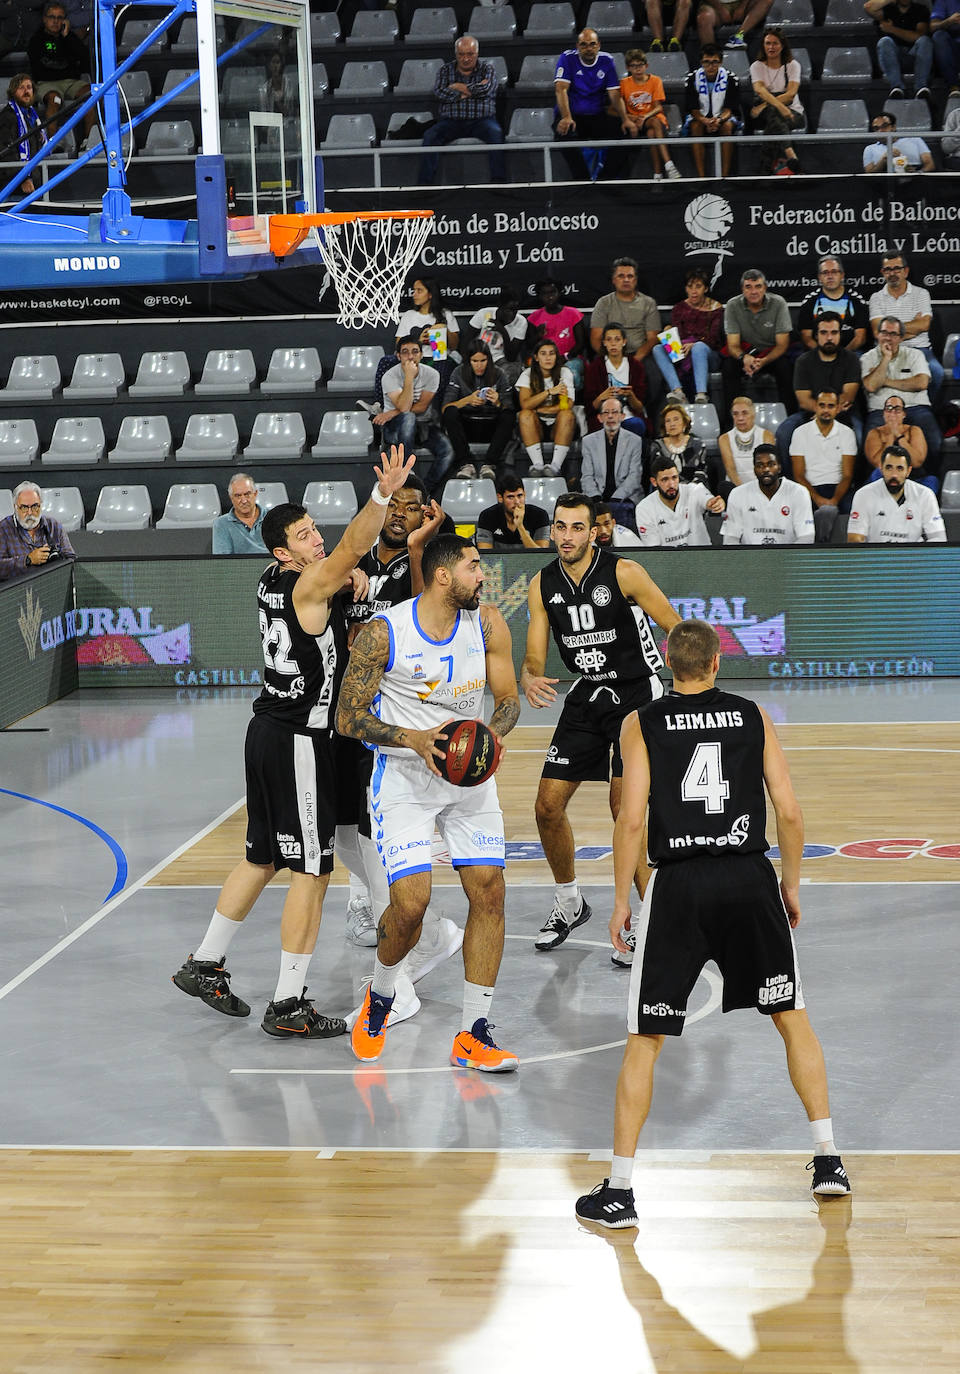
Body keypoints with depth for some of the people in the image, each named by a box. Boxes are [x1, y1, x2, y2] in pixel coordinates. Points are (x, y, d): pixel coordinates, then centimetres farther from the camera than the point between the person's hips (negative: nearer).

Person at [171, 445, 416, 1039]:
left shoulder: (274, 583, 7)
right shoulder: (307, 587, -18)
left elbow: (345, 556, 25)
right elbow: (352, 546, -36)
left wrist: (350, 574, 2)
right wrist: (382, 495, -49)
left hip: (271, 732, 9)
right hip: (301, 741, -9)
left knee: (263, 858, 20)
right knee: (313, 871, -4)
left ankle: (206, 965, 30)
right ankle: (288, 1007, -3)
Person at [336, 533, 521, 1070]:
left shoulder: (487, 623, -5)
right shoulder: (383, 633, -17)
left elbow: (509, 699, 3)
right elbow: (349, 718, -11)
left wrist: (488, 735, -19)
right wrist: (414, 739, -26)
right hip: (404, 778, -4)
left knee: (490, 893, -4)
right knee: (411, 903, -14)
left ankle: (473, 1036, 5)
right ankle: (380, 997, 19)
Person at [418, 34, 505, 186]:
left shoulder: (487, 69, 11)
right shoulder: (446, 70, 14)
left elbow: (485, 89, -11)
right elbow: (439, 93, -4)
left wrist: (458, 87, -2)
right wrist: (471, 91, -7)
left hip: (480, 120, -1)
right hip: (451, 121, 1)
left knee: (495, 133, -34)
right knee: (430, 136, -27)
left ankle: (498, 181, -36)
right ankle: (425, 183, -29)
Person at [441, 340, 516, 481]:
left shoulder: (498, 375, 3)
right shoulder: (460, 374, 2)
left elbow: (509, 409, -3)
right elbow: (445, 408, -7)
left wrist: (498, 403, -25)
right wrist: (468, 400, -23)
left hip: (491, 429, 0)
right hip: (466, 427, 0)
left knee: (509, 415, -28)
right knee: (450, 412, -28)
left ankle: (488, 464, -35)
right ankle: (465, 464, -35)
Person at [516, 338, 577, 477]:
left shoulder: (565, 373, 2)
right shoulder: (528, 375, 1)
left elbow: (568, 406, -9)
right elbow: (525, 405, -15)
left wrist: (539, 410, -12)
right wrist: (550, 391, -23)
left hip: (557, 424, 0)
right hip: (536, 425, 0)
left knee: (567, 414, -31)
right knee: (525, 415, -30)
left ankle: (555, 466, -41)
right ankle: (538, 465, -39)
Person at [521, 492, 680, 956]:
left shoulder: (624, 573, -16)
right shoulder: (543, 585, -1)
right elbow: (534, 656, 1)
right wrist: (529, 678, -23)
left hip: (637, 692, -5)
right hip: (587, 695, 5)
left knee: (624, 805, -16)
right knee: (548, 806, 2)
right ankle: (569, 904, 24)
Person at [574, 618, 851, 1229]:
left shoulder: (642, 724, 2)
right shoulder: (754, 716, 7)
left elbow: (632, 820, -6)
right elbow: (790, 812, 3)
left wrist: (621, 900, 3)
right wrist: (791, 885, 16)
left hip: (679, 886, -1)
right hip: (750, 879, 1)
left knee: (645, 1040, 5)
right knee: (792, 1016, 18)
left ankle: (619, 1191, 4)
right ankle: (829, 1161, 20)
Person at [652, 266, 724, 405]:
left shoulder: (715, 308, 7)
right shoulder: (679, 309, 14)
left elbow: (713, 338, -7)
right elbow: (678, 337, 3)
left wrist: (693, 344, -26)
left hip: (709, 354, -3)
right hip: (683, 356, 3)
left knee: (699, 347, -38)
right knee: (658, 349, -24)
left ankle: (701, 394, -56)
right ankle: (677, 390, -47)